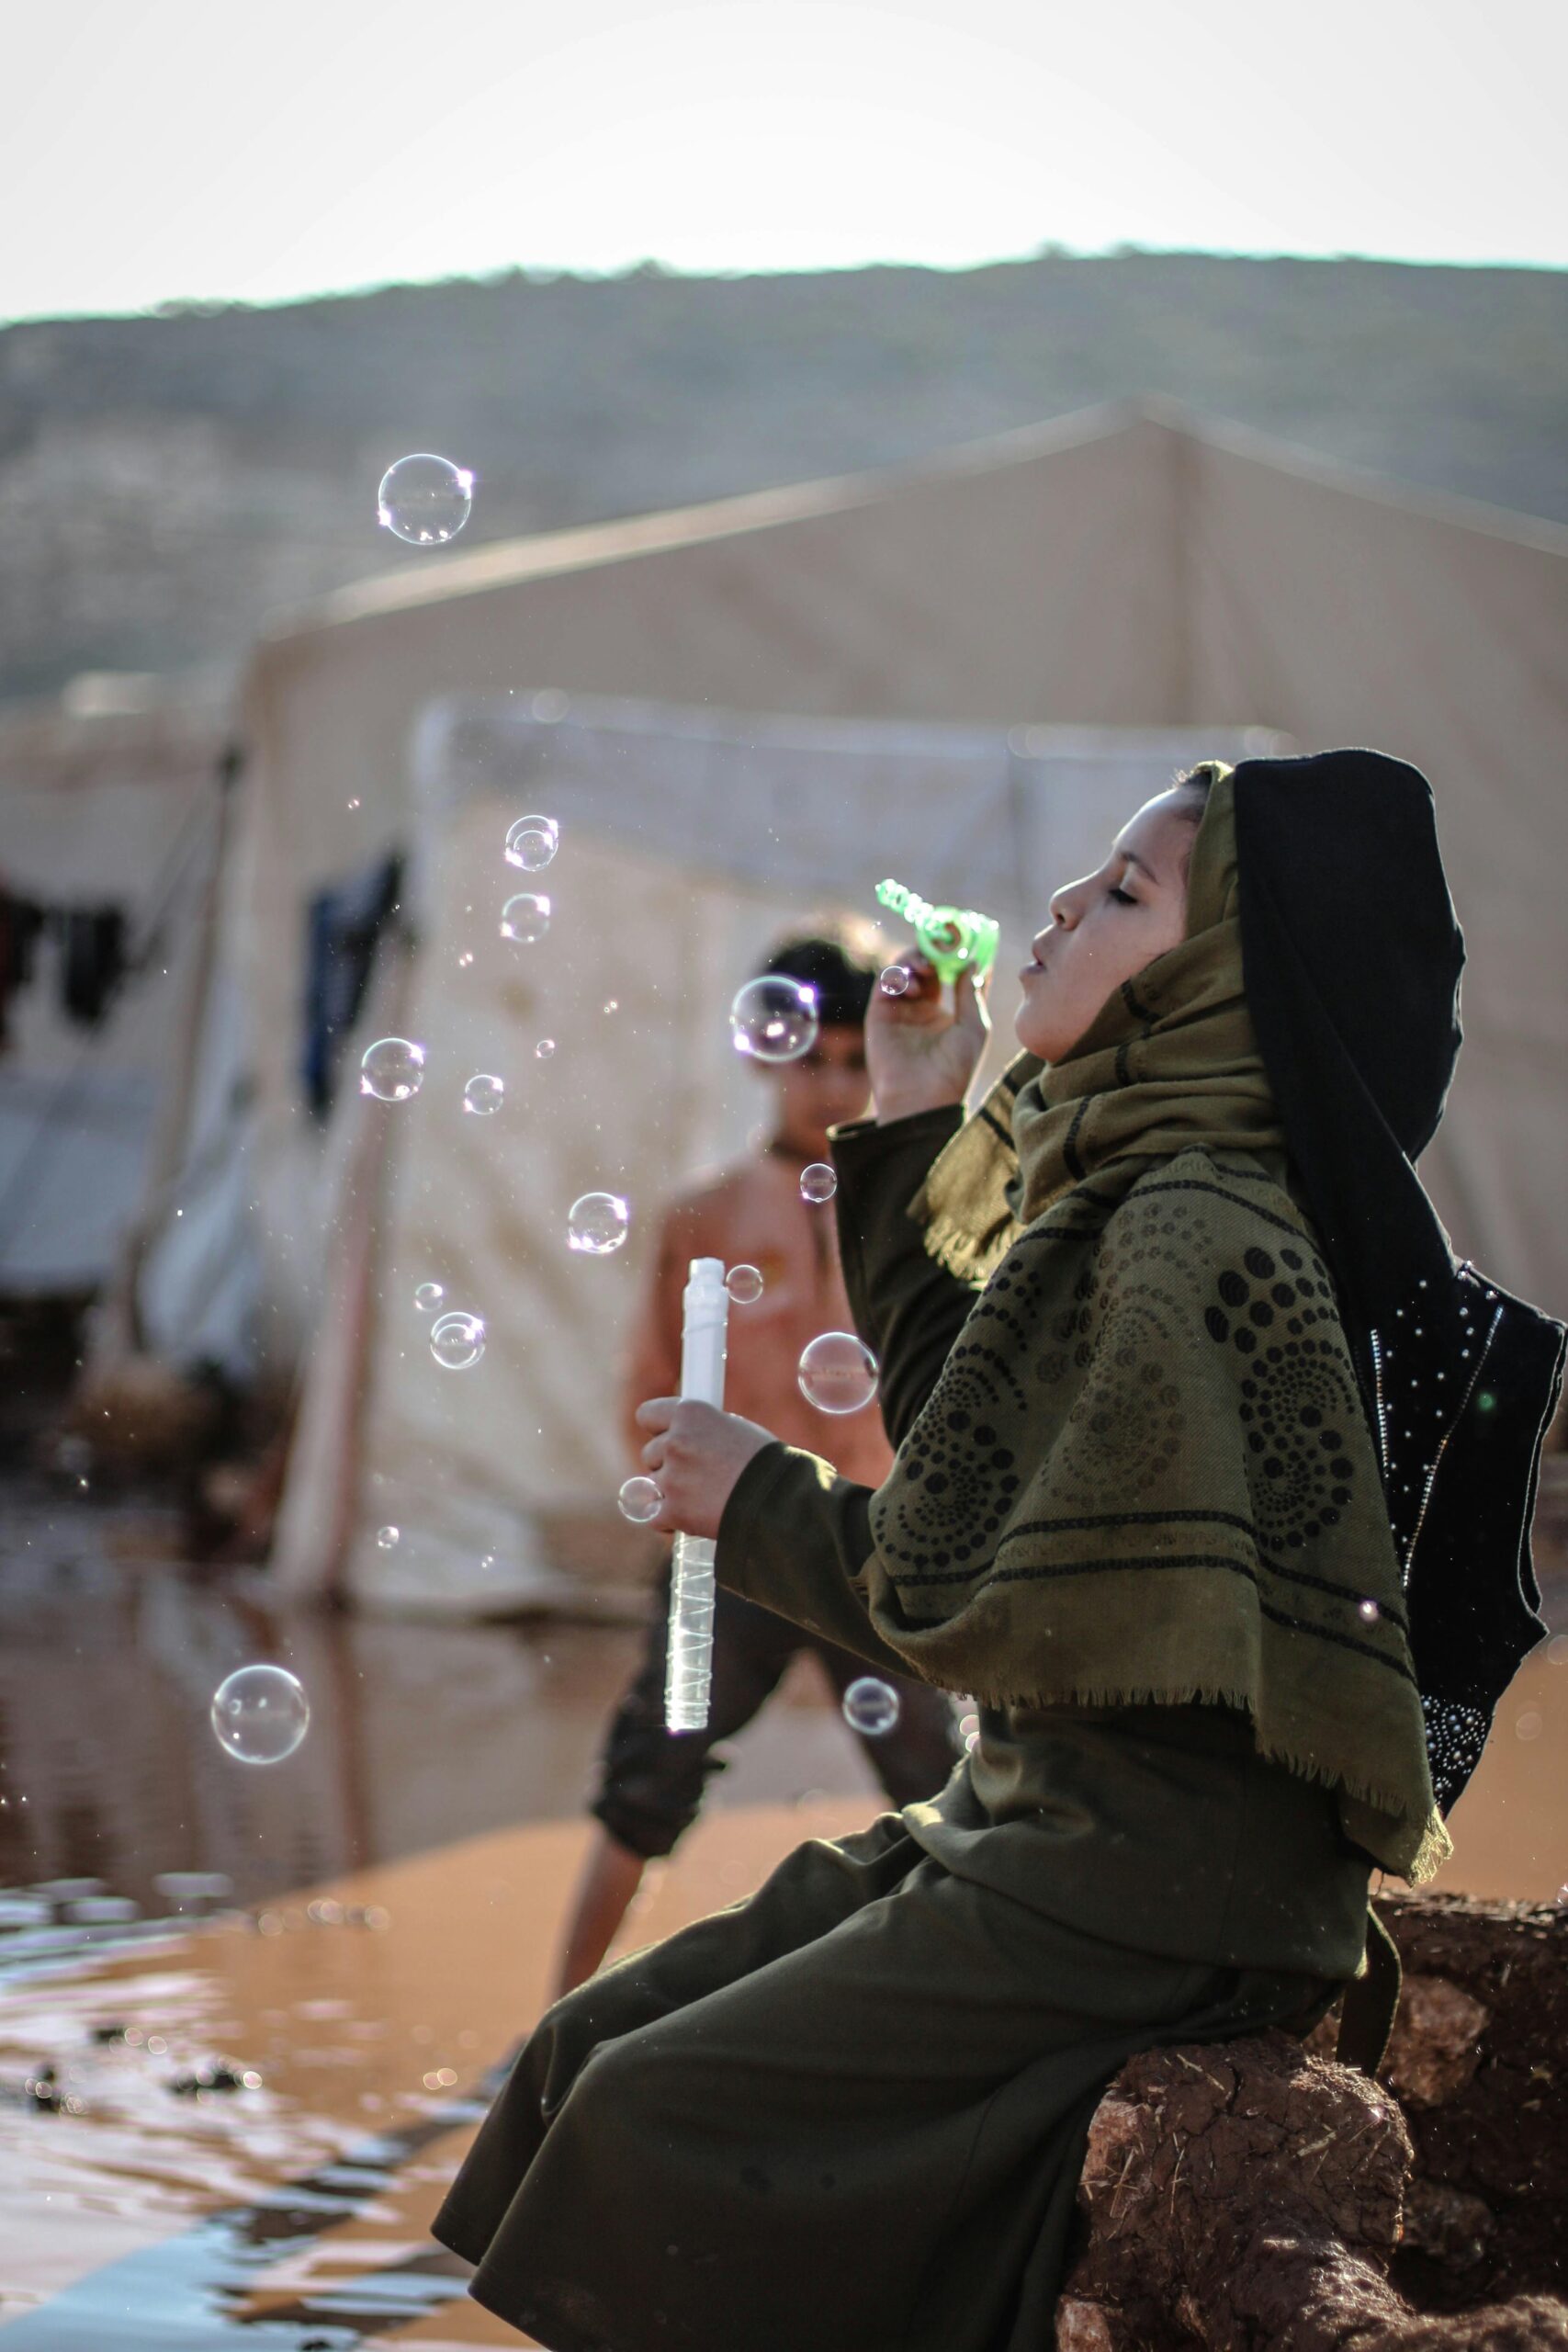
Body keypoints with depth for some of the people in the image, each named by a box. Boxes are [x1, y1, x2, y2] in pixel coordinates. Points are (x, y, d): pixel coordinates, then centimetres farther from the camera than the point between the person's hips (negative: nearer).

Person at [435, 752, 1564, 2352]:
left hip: (1144, 1900, -10)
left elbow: (1016, 1608, -22)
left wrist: (762, 1502, -7)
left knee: (648, 2111, -13)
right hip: (1048, 1829, 10)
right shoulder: (1148, 1198, 11)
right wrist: (914, 1130, 15)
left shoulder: (1194, 1231, -20)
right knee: (591, 2047, 6)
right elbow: (977, 1459, 20)